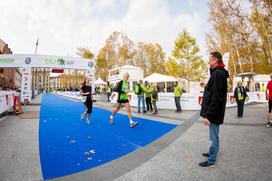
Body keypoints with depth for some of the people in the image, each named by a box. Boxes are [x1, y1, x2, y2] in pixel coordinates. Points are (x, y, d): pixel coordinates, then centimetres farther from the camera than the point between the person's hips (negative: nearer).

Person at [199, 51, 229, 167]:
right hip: (213, 113, 10)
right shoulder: (217, 73, 13)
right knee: (214, 136, 22)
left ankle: (211, 160, 19)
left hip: (214, 114, -10)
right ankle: (212, 153, 39)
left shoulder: (218, 73, -19)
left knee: (214, 137, 5)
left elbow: (217, 98, -25)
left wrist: (208, 115, -23)